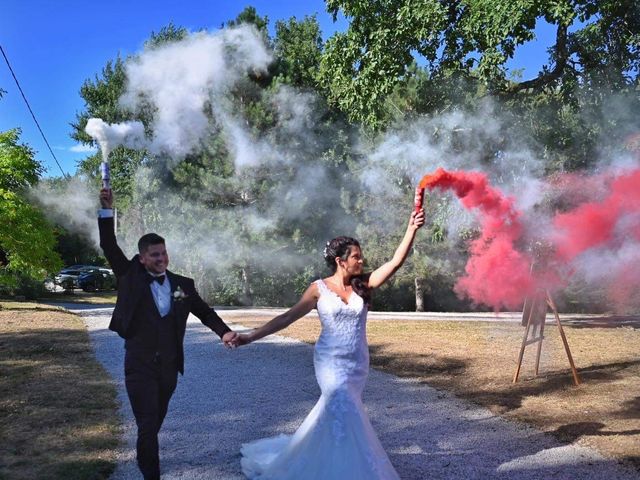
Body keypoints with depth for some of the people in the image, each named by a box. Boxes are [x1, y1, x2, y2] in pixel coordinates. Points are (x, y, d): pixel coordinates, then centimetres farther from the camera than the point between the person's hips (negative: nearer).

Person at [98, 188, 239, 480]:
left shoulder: (182, 285, 3)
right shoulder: (131, 278, -3)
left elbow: (205, 312, 9)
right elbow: (109, 248, -10)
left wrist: (223, 332, -8)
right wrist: (107, 210, -19)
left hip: (168, 367, 3)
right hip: (139, 366, -3)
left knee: (156, 422, 20)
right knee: (147, 426, -5)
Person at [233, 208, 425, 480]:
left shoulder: (363, 285, 1)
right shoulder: (320, 289, -6)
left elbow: (396, 262, -7)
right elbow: (288, 317, -5)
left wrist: (411, 230, -17)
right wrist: (251, 336, -10)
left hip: (358, 363, 4)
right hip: (332, 361, -4)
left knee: (332, 413, 13)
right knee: (345, 414, -15)